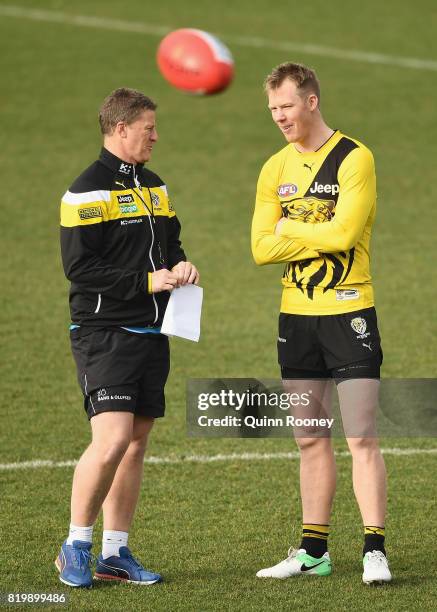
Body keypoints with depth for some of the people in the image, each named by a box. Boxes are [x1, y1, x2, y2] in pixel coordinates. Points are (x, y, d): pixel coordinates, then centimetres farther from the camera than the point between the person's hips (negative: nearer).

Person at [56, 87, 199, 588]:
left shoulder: (154, 186, 16)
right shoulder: (87, 191, -10)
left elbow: (169, 242, 25)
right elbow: (79, 266, -16)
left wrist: (179, 266, 2)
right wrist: (147, 281, -19)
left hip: (150, 333, 8)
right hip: (104, 334, -8)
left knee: (136, 441, 8)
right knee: (112, 439, -17)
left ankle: (114, 553, 14)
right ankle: (75, 545, -2)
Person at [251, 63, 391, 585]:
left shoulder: (354, 158, -8)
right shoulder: (276, 169, 10)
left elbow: (342, 233, -19)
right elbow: (261, 248, 1)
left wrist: (288, 228, -4)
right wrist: (320, 236, -9)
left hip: (348, 312, -6)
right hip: (296, 315, 6)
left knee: (361, 439, -8)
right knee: (310, 439, 10)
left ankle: (375, 551, -7)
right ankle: (314, 551, 15)